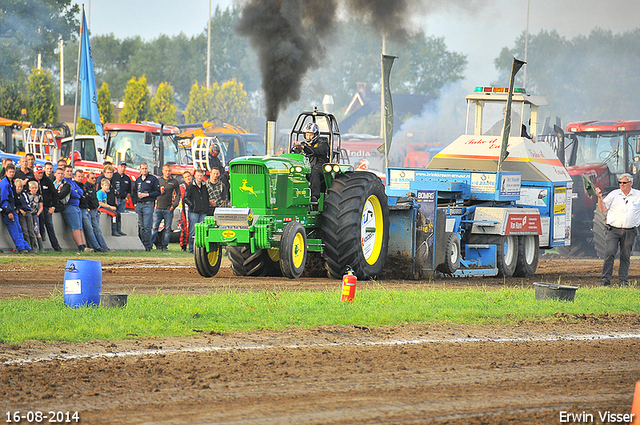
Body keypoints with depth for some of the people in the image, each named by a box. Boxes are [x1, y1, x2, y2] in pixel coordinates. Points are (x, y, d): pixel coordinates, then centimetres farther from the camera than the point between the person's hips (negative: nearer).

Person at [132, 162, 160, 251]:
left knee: (147, 226, -11)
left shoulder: (153, 179, 1)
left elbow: (157, 192, -3)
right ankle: (142, 244, 10)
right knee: (141, 226, 6)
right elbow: (134, 192, 26)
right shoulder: (138, 180, 18)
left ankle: (147, 245, -9)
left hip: (148, 205, -6)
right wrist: (135, 202, 13)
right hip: (138, 205, 6)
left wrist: (147, 194, -11)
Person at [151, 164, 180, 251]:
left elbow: (178, 195, 8)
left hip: (168, 209, 0)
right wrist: (159, 193, -6)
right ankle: (150, 243, -6)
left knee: (167, 229, 1)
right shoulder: (158, 181, 12)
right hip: (158, 208, 0)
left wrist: (174, 205, -4)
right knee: (154, 227, -7)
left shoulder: (174, 182, 9)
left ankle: (164, 246, 5)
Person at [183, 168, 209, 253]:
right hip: (194, 212, -5)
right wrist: (192, 206, -11)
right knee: (193, 231, -6)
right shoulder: (190, 187, 1)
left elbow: (207, 198, 27)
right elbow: (185, 199, -3)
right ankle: (191, 249, -3)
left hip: (203, 212, 5)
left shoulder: (204, 187, 16)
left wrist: (206, 207, 14)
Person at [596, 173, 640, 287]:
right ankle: (605, 280, -10)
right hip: (614, 229, -1)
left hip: (630, 232, 1)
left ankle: (623, 281, 7)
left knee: (625, 256, 1)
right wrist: (600, 197, -10)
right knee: (610, 253, -13)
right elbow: (603, 209, 5)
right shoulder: (614, 194, 8)